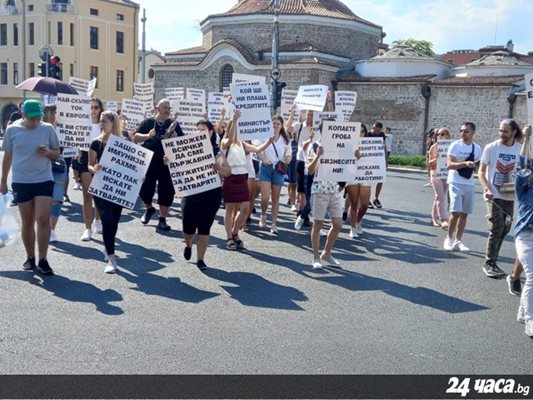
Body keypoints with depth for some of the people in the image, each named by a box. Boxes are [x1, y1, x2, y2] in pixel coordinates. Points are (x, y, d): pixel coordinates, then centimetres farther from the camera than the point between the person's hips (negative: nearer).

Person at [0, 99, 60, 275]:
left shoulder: (48, 129, -2)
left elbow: (57, 153, 6)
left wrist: (47, 152, -16)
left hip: (44, 180, -1)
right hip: (21, 182, 1)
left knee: (43, 219, -8)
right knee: (27, 223, 9)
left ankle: (42, 260, 0)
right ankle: (30, 258, 23)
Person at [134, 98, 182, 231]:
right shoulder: (148, 122, 4)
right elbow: (135, 138, 1)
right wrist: (147, 136, -17)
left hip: (167, 163, 1)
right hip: (149, 162, 0)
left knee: (166, 191, 2)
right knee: (145, 189, 2)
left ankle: (162, 220, 13)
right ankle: (149, 209, 33)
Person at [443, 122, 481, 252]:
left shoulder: (477, 148, 9)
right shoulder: (455, 145, -6)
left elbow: (479, 166, 18)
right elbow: (450, 165, -15)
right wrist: (465, 163, -27)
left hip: (470, 184, 5)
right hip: (456, 183, -5)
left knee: (464, 214, 6)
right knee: (456, 212, -11)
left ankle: (458, 241, 15)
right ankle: (449, 238, 7)